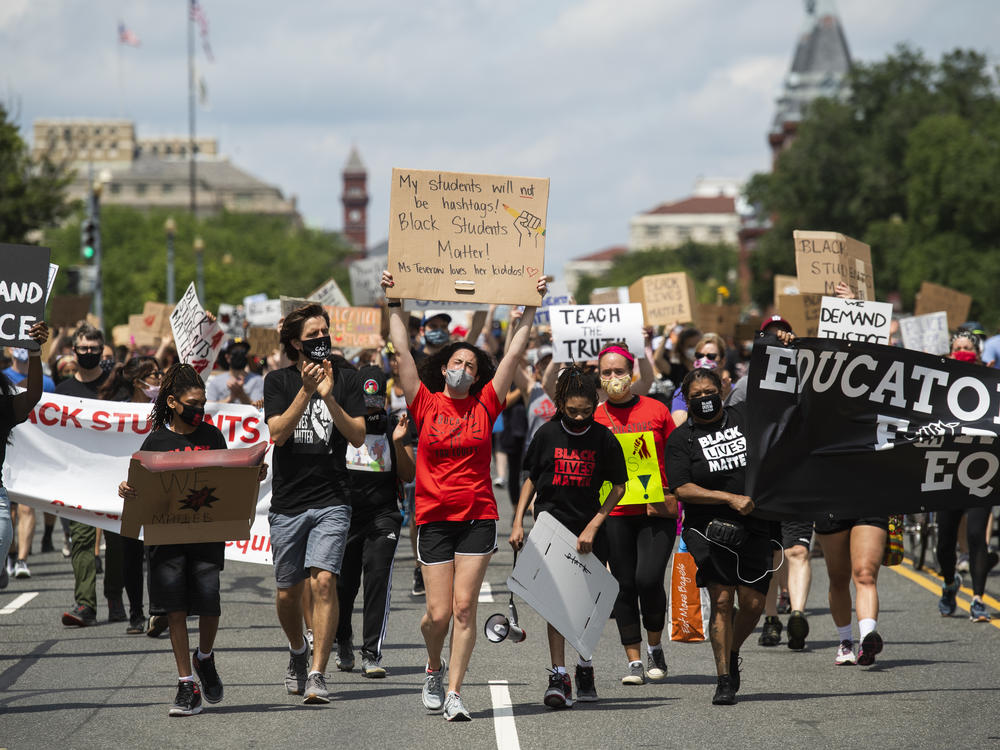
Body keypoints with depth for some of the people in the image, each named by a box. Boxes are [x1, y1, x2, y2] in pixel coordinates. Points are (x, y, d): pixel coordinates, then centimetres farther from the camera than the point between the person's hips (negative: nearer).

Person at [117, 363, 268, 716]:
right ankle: (187, 685, 5)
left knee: (208, 604, -6)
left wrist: (253, 477, -3)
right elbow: (141, 488, 4)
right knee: (176, 609, -3)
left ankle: (205, 658, 26)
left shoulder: (212, 436, 9)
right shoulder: (156, 441, 3)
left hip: (207, 533, 1)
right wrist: (125, 491, -17)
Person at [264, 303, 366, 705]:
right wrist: (306, 392, -20)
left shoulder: (345, 376, 4)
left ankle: (317, 674, -17)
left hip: (331, 501, -2)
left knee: (323, 581, -18)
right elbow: (278, 432, -9)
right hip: (287, 502, 2)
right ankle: (298, 652, 38)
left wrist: (329, 398, -16)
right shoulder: (279, 381, 4)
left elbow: (358, 436, -3)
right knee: (288, 593, 9)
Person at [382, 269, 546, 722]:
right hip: (434, 518, 0)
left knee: (465, 608, -5)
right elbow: (401, 352, 2)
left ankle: (454, 692, -1)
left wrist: (531, 307, 5)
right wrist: (394, 304, 1)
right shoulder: (426, 404, 3)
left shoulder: (484, 406, 6)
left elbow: (515, 353, 7)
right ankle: (434, 668, 28)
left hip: (478, 518, 1)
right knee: (438, 613, -2)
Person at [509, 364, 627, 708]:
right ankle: (559, 677, -12)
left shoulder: (604, 438, -4)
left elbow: (618, 487, 0)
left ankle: (585, 668, 28)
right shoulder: (547, 434, -1)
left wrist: (593, 526, -8)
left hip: (590, 529, 0)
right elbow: (531, 480, 10)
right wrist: (518, 522, 3)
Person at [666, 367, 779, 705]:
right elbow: (682, 489, -8)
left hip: (754, 527, 3)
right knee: (722, 601, -12)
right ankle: (723, 680, -7)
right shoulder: (680, 439, 3)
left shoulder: (743, 417, 11)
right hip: (709, 528, -3)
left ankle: (732, 654, 26)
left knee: (753, 604, -2)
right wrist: (731, 498, -15)